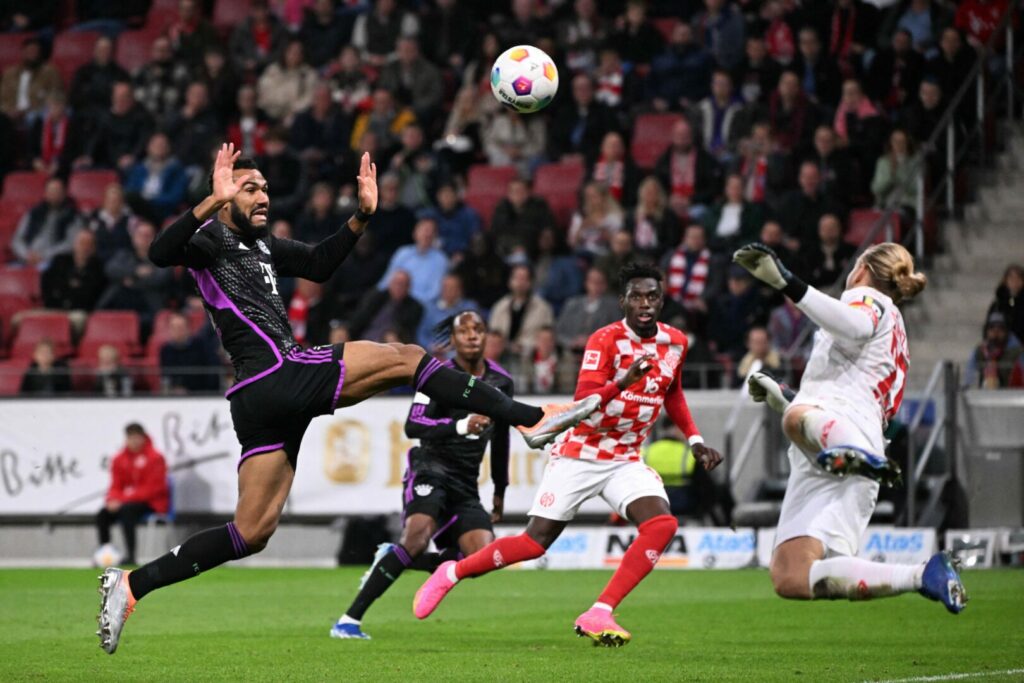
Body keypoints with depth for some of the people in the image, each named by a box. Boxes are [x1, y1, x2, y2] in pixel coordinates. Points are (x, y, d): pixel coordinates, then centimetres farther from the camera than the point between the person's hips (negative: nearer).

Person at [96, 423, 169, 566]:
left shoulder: (155, 457, -10)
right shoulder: (120, 459, 7)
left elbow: (152, 488, -15)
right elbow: (116, 486, 11)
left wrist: (123, 500, -21)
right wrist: (113, 500, -15)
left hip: (151, 502, -6)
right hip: (127, 500, 6)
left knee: (126, 510, -35)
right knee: (102, 514, -16)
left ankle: (130, 556, -36)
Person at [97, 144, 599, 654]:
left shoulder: (260, 246, 25)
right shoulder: (209, 238, -1)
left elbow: (319, 264, 33)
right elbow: (160, 253, -21)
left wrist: (362, 216, 21)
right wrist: (213, 201, -33)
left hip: (270, 396, 9)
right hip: (278, 377, -9)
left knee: (253, 532, 5)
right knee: (406, 358, -7)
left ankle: (130, 587, 4)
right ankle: (532, 419, -8)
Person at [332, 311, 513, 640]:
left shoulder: (501, 382, 10)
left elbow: (500, 439, 23)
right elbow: (413, 426, -18)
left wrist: (500, 491, 25)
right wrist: (461, 426, -30)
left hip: (466, 484, 6)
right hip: (431, 468, -5)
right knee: (418, 536, -31)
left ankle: (391, 560, 6)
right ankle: (350, 619, -27)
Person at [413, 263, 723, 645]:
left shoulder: (675, 343, 2)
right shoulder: (606, 340, -16)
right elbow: (583, 403, -26)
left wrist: (694, 440, 15)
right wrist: (622, 383, -43)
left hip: (626, 460, 5)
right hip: (580, 453, -5)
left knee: (662, 524, -22)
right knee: (537, 541, -6)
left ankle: (598, 615, -20)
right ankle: (453, 573, 18)